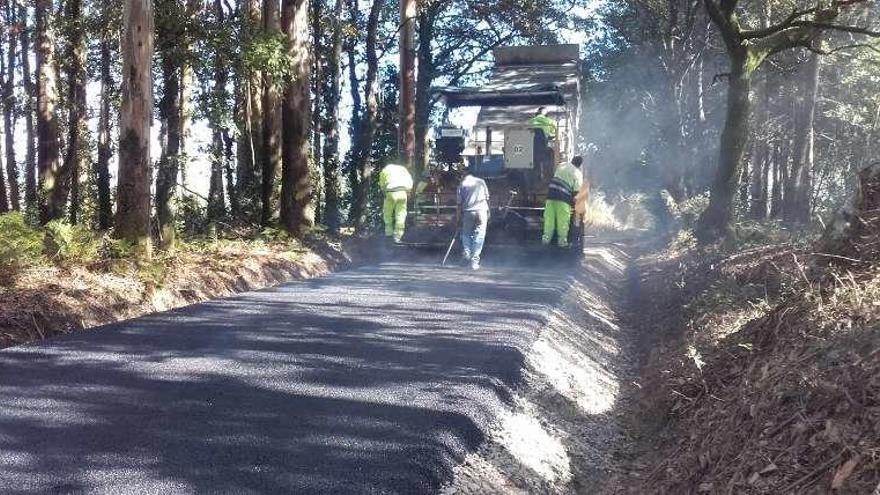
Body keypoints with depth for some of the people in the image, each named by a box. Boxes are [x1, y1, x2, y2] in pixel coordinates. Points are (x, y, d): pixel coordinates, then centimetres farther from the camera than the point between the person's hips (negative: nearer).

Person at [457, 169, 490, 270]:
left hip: (468, 212, 0)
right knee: (479, 235, 2)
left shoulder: (462, 184, 6)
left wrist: (459, 216, 9)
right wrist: (488, 212, 19)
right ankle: (475, 261, -2)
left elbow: (460, 202, 2)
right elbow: (487, 197, 11)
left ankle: (467, 254, 2)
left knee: (466, 234, 18)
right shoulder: (481, 181, 11)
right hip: (481, 210, 0)